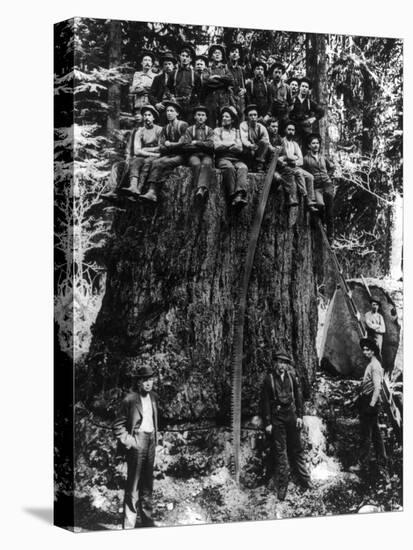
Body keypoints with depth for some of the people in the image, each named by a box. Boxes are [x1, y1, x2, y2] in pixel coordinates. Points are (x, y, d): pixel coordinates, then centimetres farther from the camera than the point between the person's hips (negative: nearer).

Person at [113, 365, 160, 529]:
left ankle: (146, 519, 25)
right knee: (133, 485, -6)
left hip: (151, 441, 7)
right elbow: (118, 425, -7)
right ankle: (129, 525, -1)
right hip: (136, 442, -7)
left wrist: (155, 438, 15)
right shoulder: (130, 400, -12)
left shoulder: (153, 397, 9)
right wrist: (128, 441, -13)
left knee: (147, 483, 14)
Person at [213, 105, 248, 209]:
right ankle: (233, 196, -48)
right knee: (229, 168, -38)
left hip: (236, 159, 1)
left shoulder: (237, 132, 22)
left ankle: (240, 195, -57)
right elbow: (216, 146, 4)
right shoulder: (217, 130, 20)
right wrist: (232, 143, 7)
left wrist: (224, 145, 3)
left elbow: (240, 149, 8)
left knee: (243, 168, -35)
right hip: (222, 158, -1)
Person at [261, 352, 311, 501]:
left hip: (291, 415, 3)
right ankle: (281, 489, 5)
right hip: (276, 417, -3)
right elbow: (265, 402, -3)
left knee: (297, 450, 9)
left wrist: (299, 416, 3)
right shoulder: (269, 379, -3)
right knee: (280, 452, 0)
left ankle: (305, 482, 18)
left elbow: (298, 396, 10)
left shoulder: (291, 377, 5)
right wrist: (267, 423, -6)